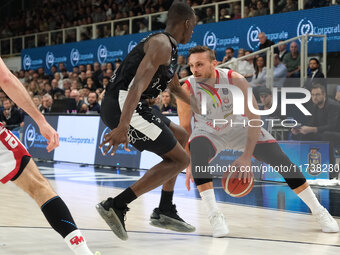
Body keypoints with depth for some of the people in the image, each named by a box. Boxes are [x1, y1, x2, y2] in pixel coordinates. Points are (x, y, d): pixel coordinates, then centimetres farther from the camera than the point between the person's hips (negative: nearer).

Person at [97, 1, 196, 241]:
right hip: (122, 106, -11)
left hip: (123, 106, 11)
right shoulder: (161, 44, -12)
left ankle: (165, 211, 22)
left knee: (180, 138, 23)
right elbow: (138, 85, -26)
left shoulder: (168, 49, 22)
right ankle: (116, 206, -14)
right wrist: (123, 127, -37)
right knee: (180, 159, -7)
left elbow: (175, 87, 40)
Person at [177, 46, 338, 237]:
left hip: (239, 127, 0)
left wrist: (246, 157, -29)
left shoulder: (235, 81, -28)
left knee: (280, 159, -10)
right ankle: (215, 215, -27)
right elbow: (185, 128, -13)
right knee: (196, 155, -35)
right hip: (208, 133, 0)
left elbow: (254, 118, -22)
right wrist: (189, 166, -18)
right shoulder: (187, 90, -25)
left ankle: (319, 212, 5)